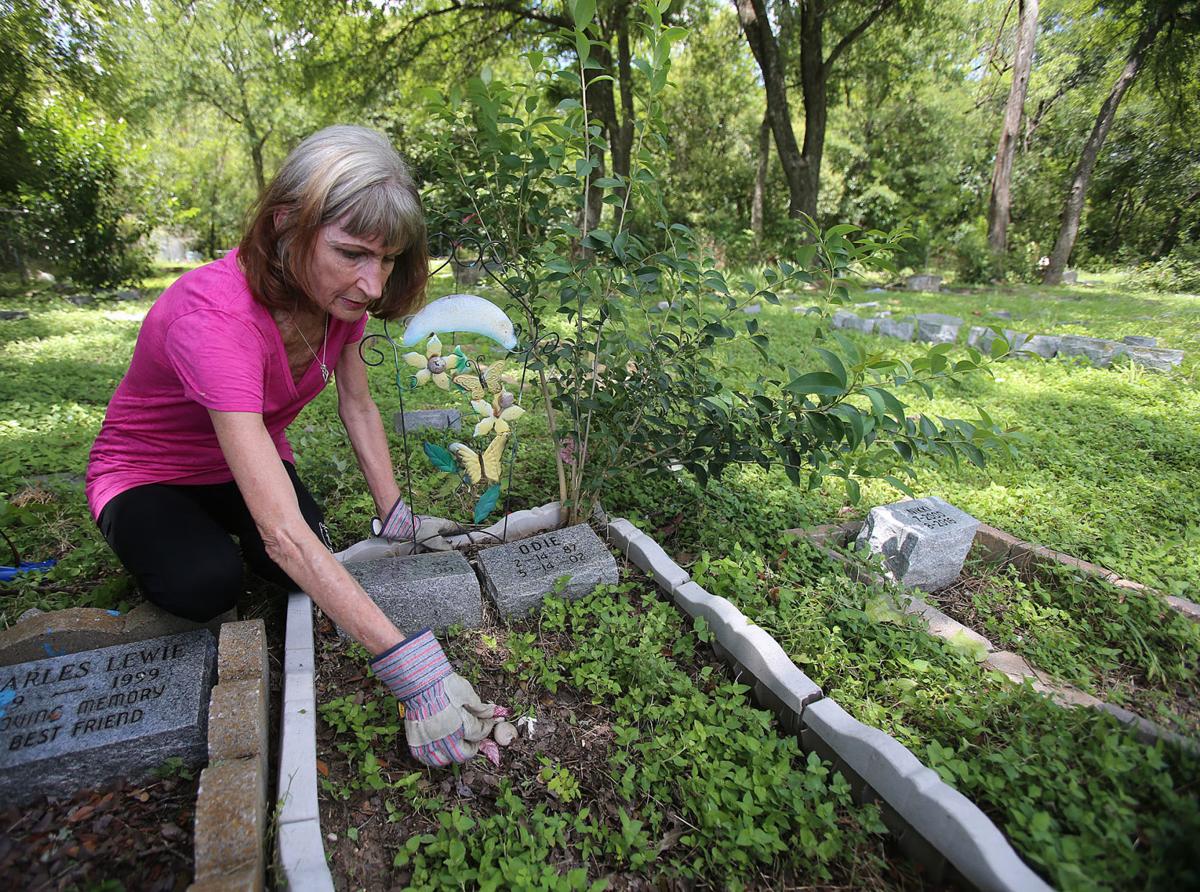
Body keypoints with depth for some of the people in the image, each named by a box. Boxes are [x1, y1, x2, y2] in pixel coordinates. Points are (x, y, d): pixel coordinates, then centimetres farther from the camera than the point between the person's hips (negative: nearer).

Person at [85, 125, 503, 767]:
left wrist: (394, 516, -13)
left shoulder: (340, 294, -18)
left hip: (251, 459, 5)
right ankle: (163, 549, 7)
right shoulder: (215, 317, -41)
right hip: (149, 474, -4)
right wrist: (411, 669, -49)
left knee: (305, 573, -20)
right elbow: (281, 528, -47)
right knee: (207, 586, -30)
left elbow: (358, 405, -4)